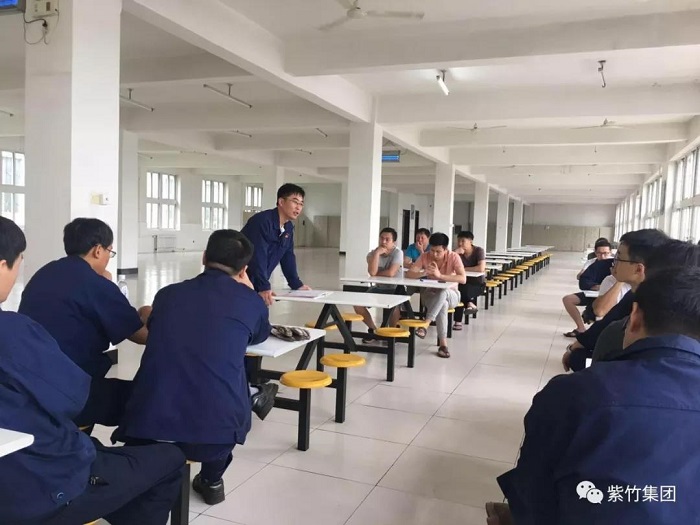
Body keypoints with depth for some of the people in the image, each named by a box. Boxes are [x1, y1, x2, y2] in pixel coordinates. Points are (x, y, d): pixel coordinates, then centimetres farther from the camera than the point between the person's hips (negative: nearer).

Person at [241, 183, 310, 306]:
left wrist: (297, 284, 7)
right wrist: (263, 287, -32)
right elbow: (258, 256, -29)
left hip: (256, 283, 8)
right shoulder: (262, 221, -23)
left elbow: (288, 257, 11)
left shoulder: (289, 228, 5)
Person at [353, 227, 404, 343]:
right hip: (377, 288, 4)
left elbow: (391, 273, -29)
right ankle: (373, 330, 7)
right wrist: (377, 253, -26)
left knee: (394, 306, -34)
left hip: (394, 289, -4)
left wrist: (376, 274, -13)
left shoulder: (398, 253, -16)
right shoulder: (372, 253, -5)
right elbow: (372, 272, -24)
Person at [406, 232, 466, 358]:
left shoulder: (453, 257, -15)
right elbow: (409, 274, -16)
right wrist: (424, 273, -36)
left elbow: (463, 279, -27)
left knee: (442, 293, -39)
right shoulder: (425, 257, -9)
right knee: (442, 304, -36)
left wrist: (440, 275, -37)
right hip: (430, 293, 1)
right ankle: (443, 343, -33)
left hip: (450, 294, -1)